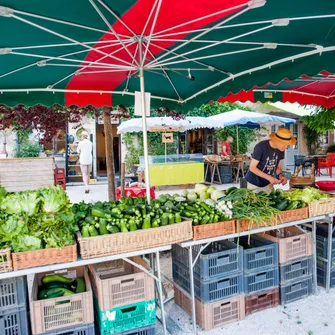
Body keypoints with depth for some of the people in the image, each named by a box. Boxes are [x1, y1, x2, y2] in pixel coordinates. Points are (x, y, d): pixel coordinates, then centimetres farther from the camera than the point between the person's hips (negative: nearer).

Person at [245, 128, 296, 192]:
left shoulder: (281, 149, -6)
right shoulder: (261, 147, -24)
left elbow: (278, 167, 5)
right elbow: (252, 168, -20)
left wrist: (280, 175, -16)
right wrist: (269, 177, -28)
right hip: (254, 184, -5)